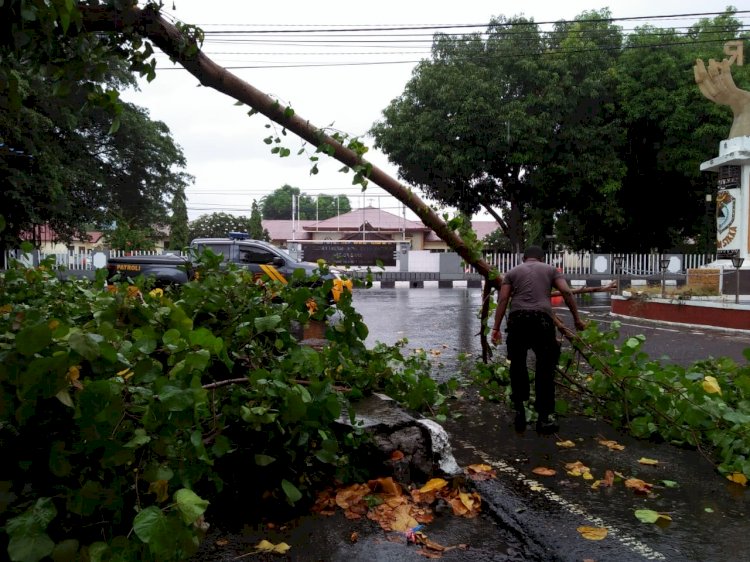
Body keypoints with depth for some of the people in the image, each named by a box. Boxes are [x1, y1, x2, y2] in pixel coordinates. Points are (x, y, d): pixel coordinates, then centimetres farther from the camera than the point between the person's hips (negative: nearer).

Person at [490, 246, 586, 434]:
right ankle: (544, 417, 9)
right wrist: (577, 319, 13)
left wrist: (496, 328, 7)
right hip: (541, 319, -1)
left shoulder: (513, 272, 21)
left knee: (517, 367, 15)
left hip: (517, 319, 1)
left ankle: (520, 412, 16)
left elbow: (503, 300, 9)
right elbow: (567, 292, 8)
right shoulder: (550, 269, 22)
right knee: (545, 369, 7)